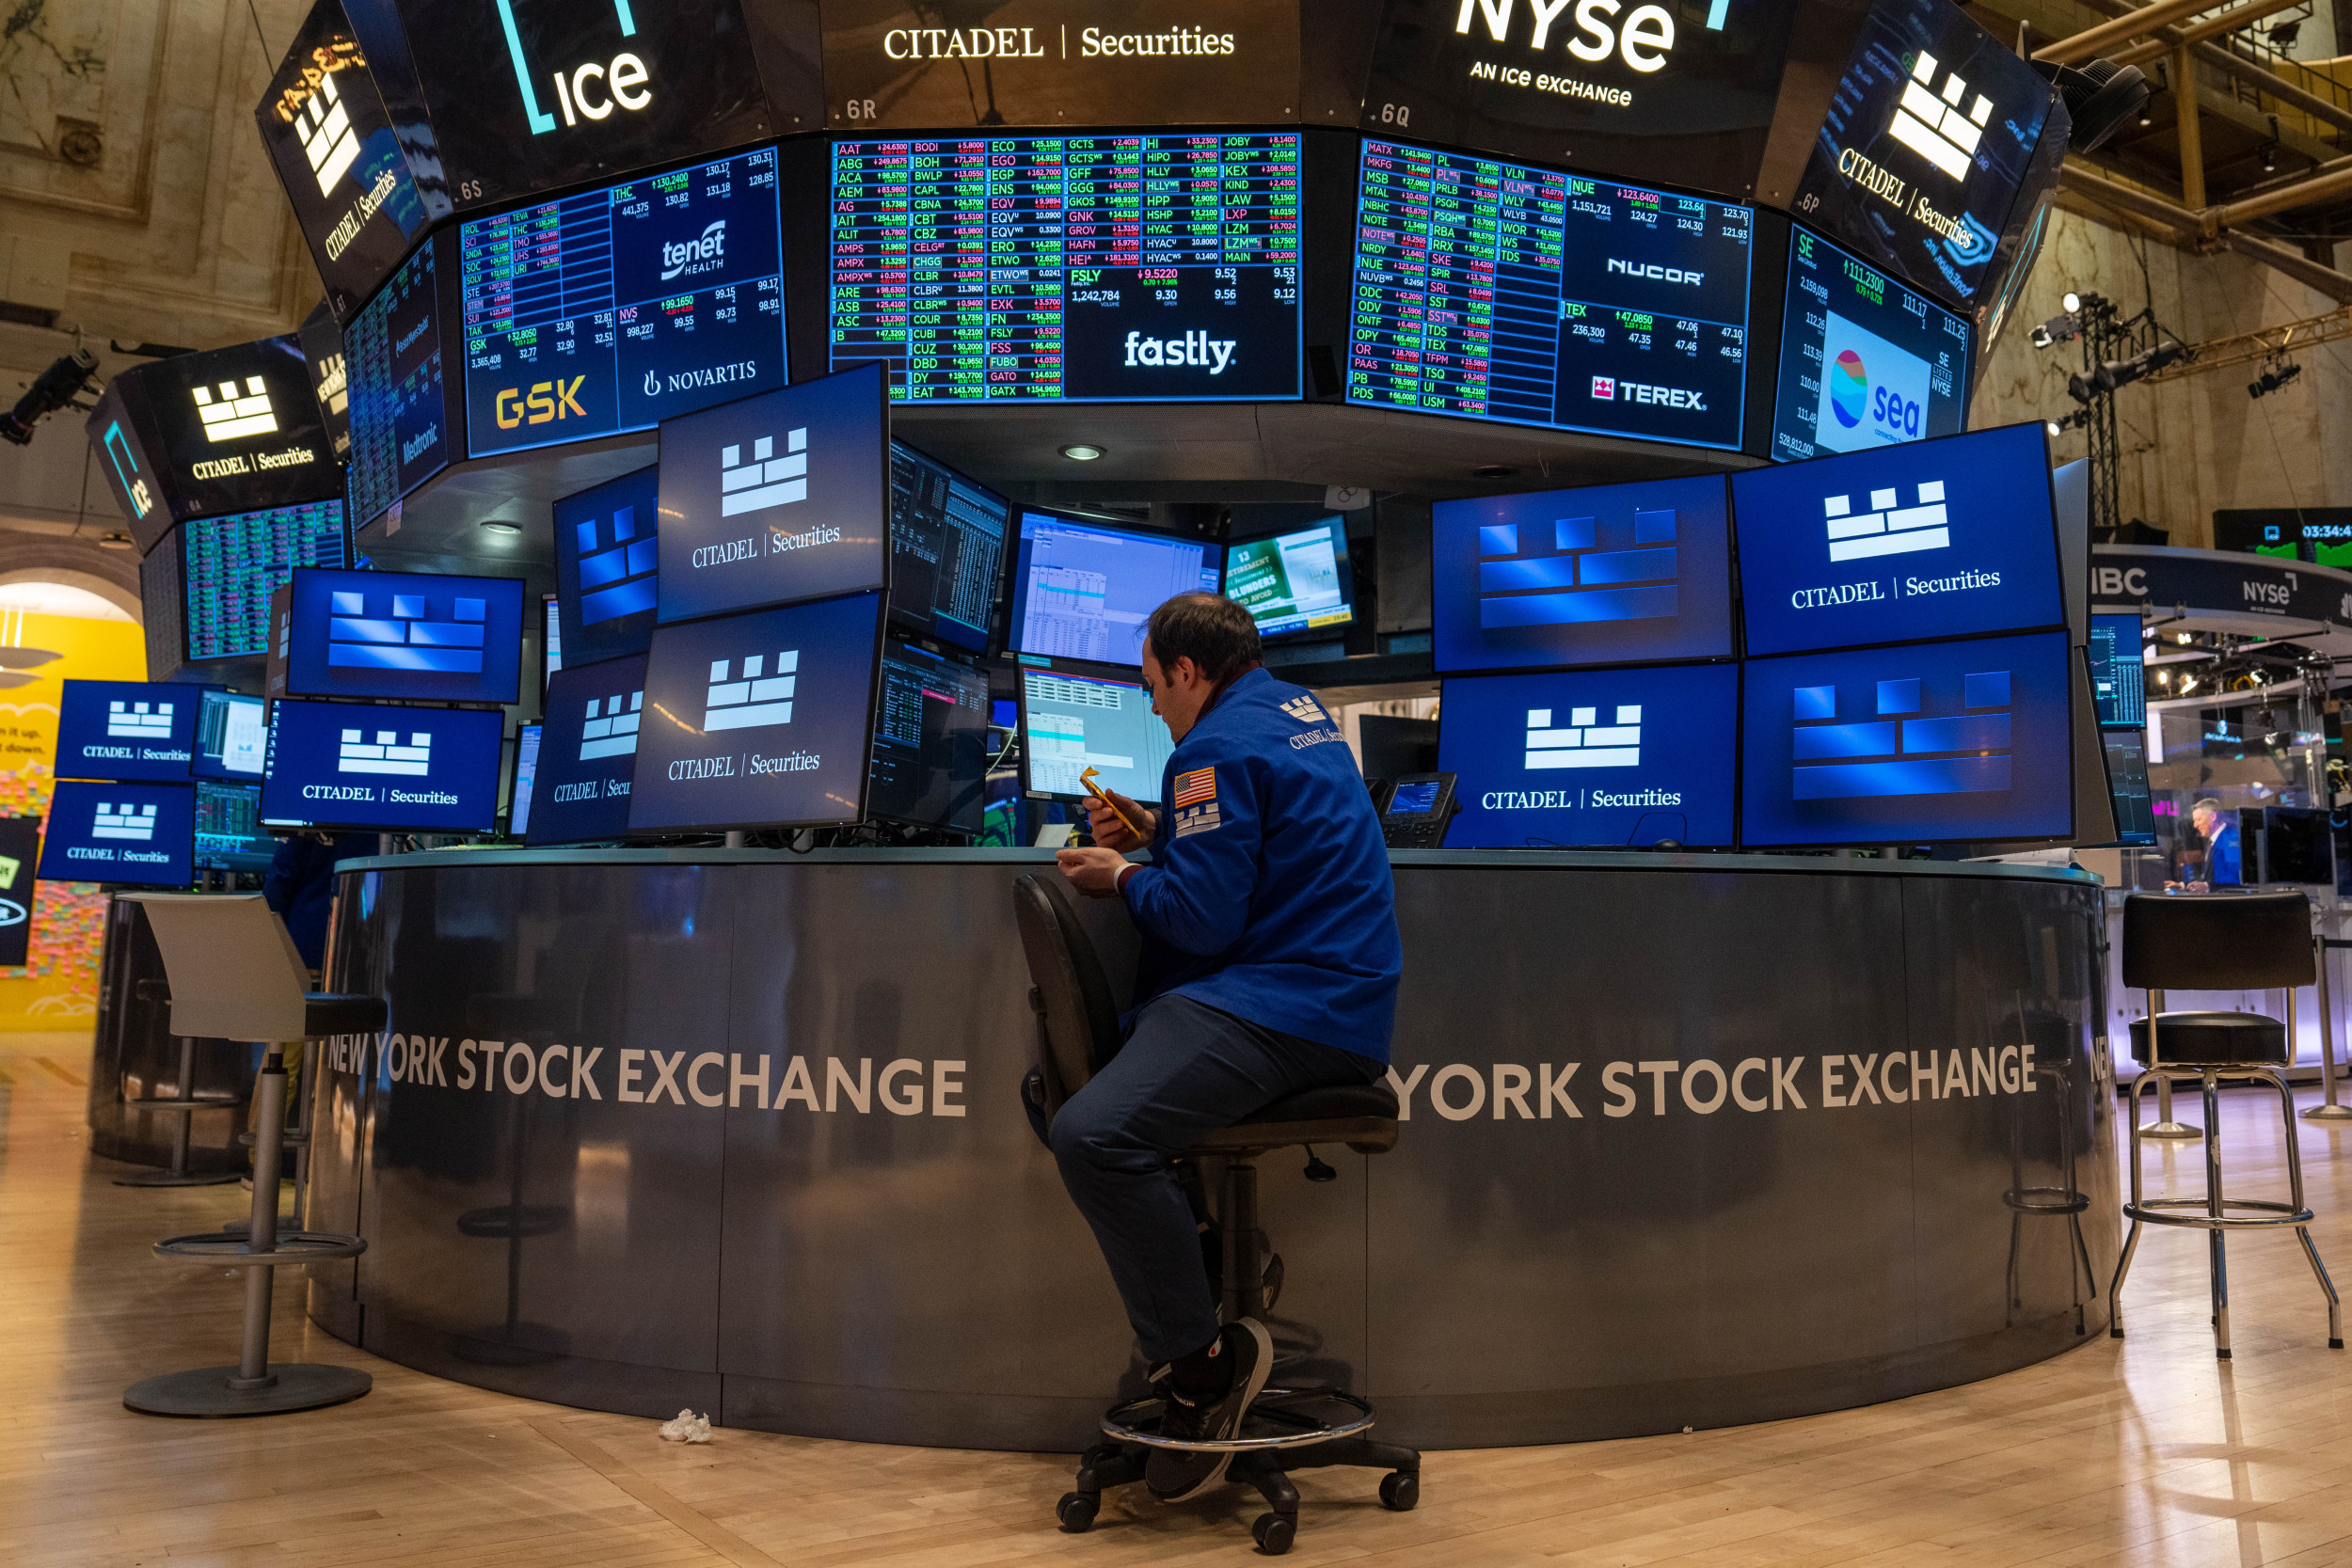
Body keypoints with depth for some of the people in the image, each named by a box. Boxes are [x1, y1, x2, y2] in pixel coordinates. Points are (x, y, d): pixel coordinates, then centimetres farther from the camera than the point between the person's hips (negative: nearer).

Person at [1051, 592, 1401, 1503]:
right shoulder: (1299, 711, 19)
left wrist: (1124, 879, 2)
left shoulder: (1218, 747, -12)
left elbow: (1200, 919, -17)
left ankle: (1201, 1362, -15)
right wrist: (1156, 833, 23)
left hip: (1288, 1008, -12)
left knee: (1094, 1133, -28)